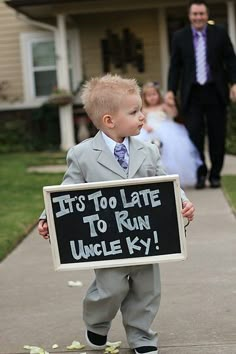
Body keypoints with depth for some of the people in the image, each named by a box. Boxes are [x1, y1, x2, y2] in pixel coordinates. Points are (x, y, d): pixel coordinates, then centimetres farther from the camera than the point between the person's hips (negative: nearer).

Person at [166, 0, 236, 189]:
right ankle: (200, 173, 10)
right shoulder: (180, 36, 4)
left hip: (216, 92, 0)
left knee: (217, 136, 4)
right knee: (195, 136, -3)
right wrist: (171, 90, -2)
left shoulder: (220, 33, 2)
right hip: (192, 94, 0)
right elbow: (175, 66, 6)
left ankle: (215, 174, 16)